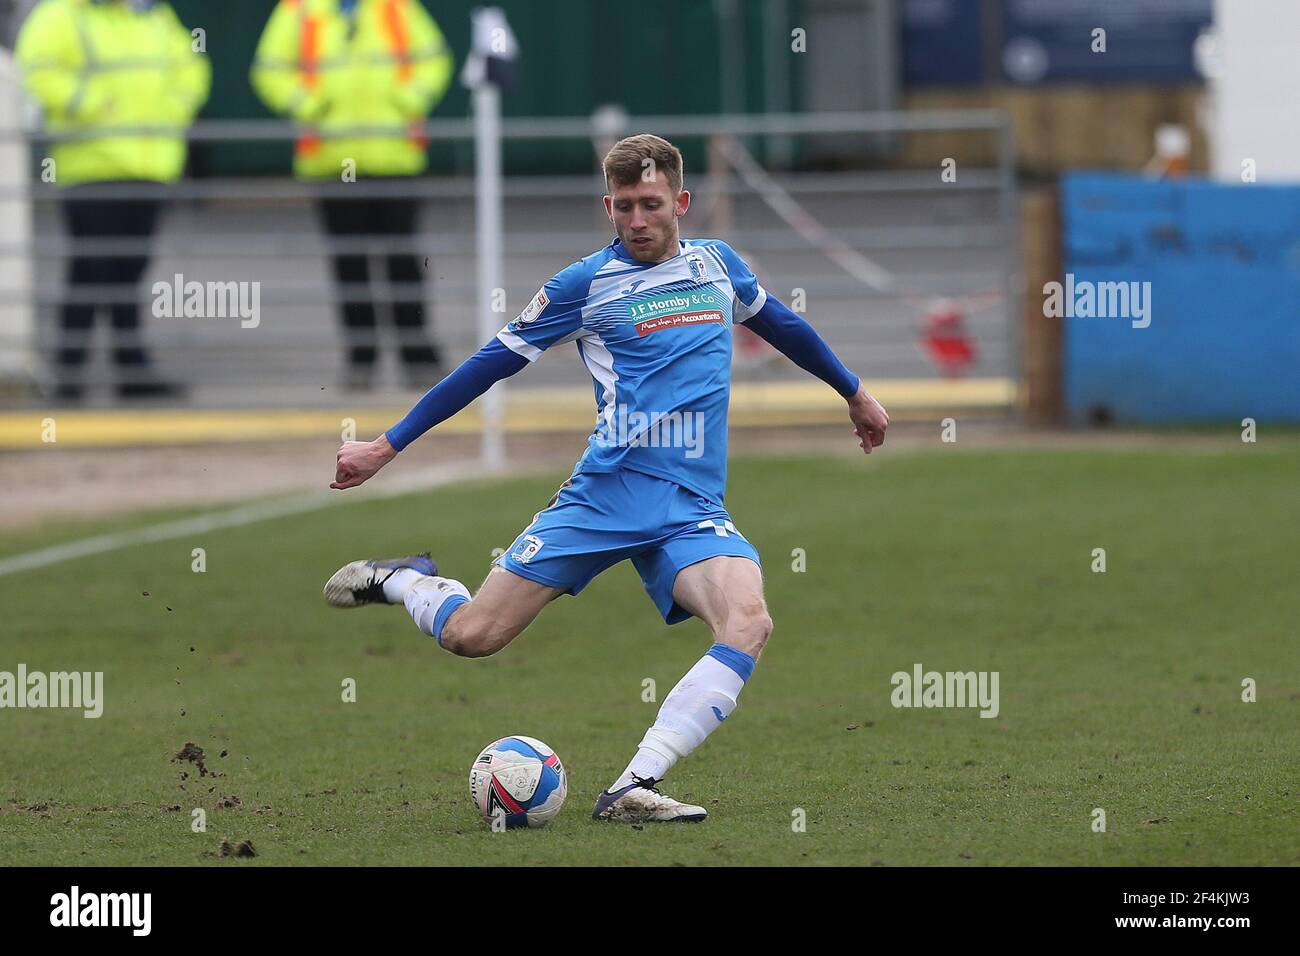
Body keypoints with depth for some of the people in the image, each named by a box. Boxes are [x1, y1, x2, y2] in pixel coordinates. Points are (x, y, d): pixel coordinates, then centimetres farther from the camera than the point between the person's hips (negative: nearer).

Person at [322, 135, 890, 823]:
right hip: (604, 494, -2)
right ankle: (405, 582, 29)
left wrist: (855, 394, 46)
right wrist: (385, 447, 4)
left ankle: (632, 790, -30)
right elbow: (491, 365, 5)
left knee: (748, 623, -29)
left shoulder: (717, 263, 13)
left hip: (692, 508, 2)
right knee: (471, 636, -8)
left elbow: (782, 324, 33)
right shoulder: (587, 283, 1)